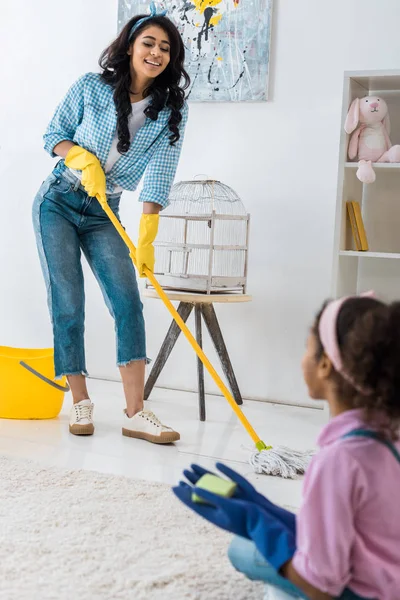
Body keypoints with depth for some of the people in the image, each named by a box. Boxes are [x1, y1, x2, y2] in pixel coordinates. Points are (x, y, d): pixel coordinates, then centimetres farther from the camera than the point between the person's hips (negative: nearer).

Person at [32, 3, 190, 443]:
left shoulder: (171, 111, -4)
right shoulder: (91, 87, -6)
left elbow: (158, 175, -13)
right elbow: (54, 135, 4)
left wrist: (146, 238, -22)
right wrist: (83, 158, -17)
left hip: (104, 215, 2)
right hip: (58, 203, -2)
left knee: (128, 302, -11)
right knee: (67, 304, -6)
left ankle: (134, 413, -10)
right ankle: (80, 402, 8)